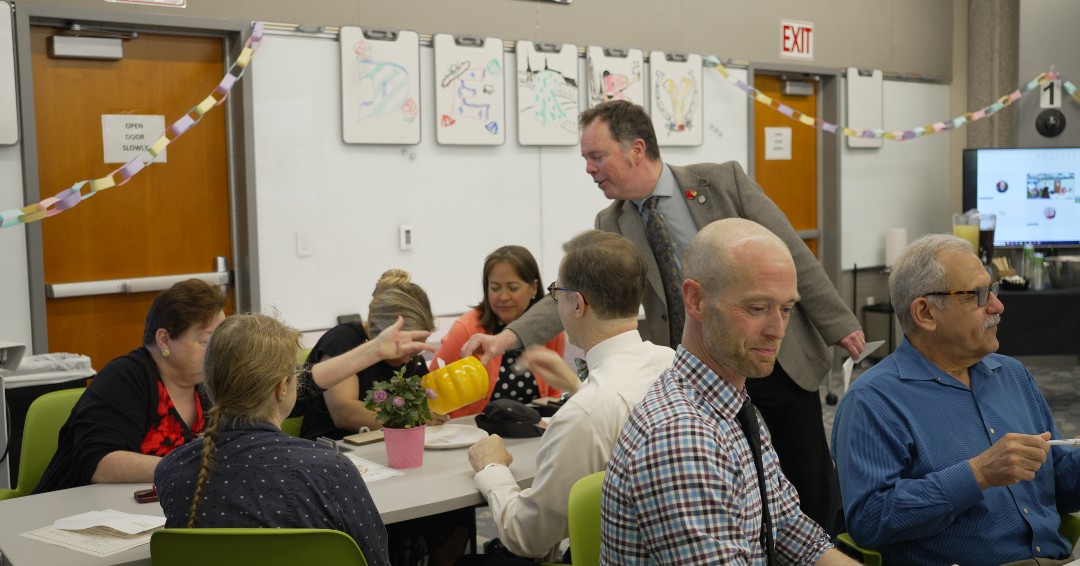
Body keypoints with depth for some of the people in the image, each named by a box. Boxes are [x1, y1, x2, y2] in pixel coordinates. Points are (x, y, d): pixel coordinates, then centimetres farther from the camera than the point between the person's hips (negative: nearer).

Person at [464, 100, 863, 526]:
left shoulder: (723, 181, -8)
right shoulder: (612, 226, 0)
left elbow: (793, 255, -5)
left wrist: (838, 324, -4)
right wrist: (507, 337, -23)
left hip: (779, 363, -1)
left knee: (810, 491, 8)